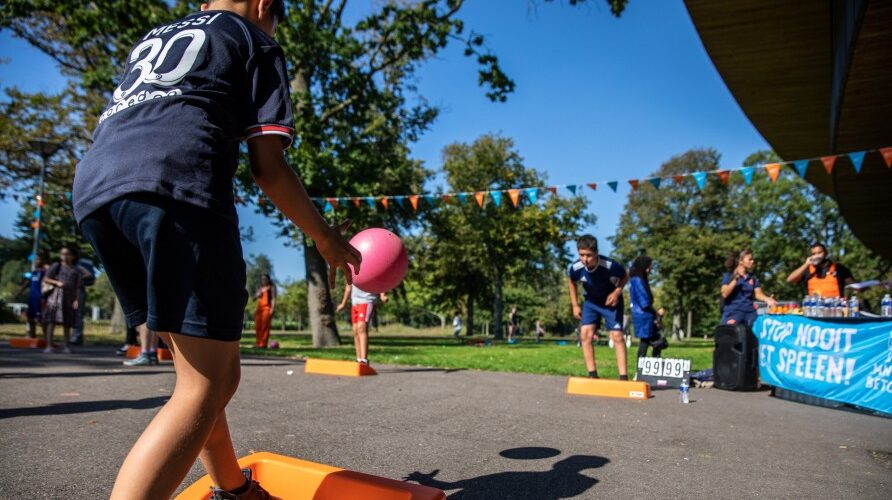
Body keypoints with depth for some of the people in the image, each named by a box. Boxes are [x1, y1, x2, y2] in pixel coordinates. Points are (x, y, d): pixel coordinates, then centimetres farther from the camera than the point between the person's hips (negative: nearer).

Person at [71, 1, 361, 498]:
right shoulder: (256, 41, 15)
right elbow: (268, 167, 4)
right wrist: (327, 239, 14)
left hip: (93, 189, 8)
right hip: (178, 187, -8)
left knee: (212, 369, 17)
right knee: (204, 388, -7)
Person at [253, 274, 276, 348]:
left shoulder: (271, 287, 5)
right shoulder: (260, 288, 23)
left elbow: (273, 298, -3)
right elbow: (255, 296, 11)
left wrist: (272, 309, -14)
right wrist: (261, 291, -4)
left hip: (267, 308, -6)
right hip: (259, 308, 6)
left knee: (265, 326, -10)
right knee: (257, 326, 1)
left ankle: (263, 344, -12)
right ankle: (258, 343, 6)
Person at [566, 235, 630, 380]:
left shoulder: (610, 266, -35)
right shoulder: (575, 268, -27)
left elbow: (626, 276, -11)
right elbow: (571, 282, 0)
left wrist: (617, 292, -27)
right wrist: (575, 305, -1)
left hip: (611, 301, -2)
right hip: (590, 301, 3)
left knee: (617, 335, -11)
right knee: (585, 334, -11)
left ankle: (623, 376, -7)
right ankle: (592, 375, -3)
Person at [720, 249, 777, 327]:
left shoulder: (753, 278, 14)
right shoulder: (728, 276, 1)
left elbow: (758, 294, 4)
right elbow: (724, 294, -10)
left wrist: (767, 299, -16)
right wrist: (735, 280, -17)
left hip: (750, 311, 5)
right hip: (733, 311, -5)